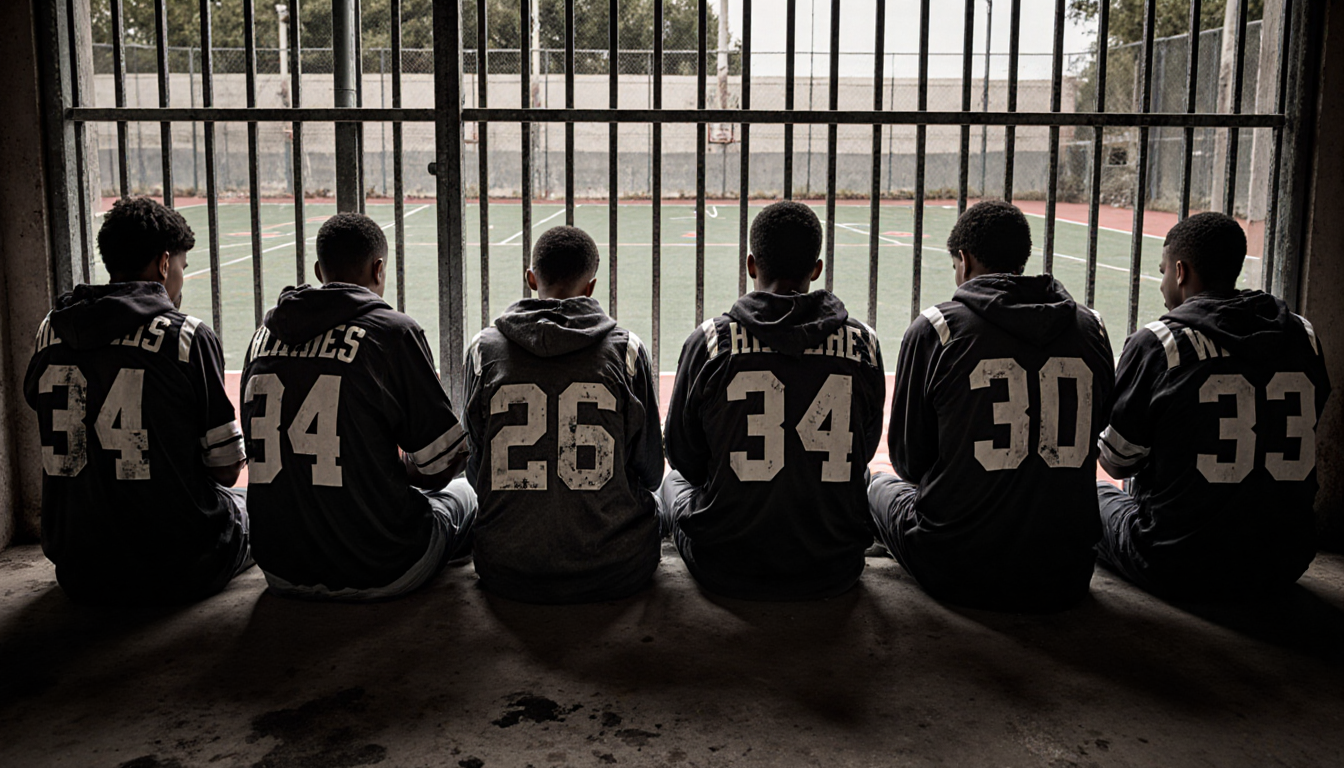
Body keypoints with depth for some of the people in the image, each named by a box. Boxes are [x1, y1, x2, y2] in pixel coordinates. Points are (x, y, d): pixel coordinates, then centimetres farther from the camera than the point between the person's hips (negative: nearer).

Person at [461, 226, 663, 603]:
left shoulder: (485, 348, -2)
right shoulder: (626, 349, -5)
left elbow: (476, 473, 6)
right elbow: (650, 472, 3)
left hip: (506, 573, 1)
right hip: (615, 574, -1)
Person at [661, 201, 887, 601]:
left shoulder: (710, 341, -11)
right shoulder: (863, 342, -6)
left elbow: (684, 459, 0)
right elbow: (863, 452, 8)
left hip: (725, 571, -1)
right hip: (833, 572, 2)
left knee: (674, 480, 31)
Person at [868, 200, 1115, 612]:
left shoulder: (933, 329, -8)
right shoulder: (1092, 327, 3)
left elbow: (908, 460, 0)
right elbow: (1091, 440, 13)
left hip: (959, 576, -4)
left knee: (883, 485, 27)